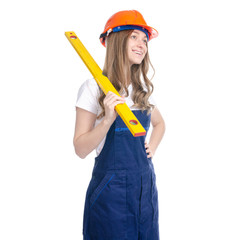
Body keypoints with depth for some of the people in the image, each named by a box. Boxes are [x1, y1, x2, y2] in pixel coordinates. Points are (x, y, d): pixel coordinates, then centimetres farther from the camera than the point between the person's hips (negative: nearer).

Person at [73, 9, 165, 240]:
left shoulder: (143, 89, 7)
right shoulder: (94, 87, -10)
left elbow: (159, 123, 26)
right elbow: (81, 149, -12)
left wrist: (152, 148, 9)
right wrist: (108, 119, -25)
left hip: (145, 184, 6)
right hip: (111, 187, -5)